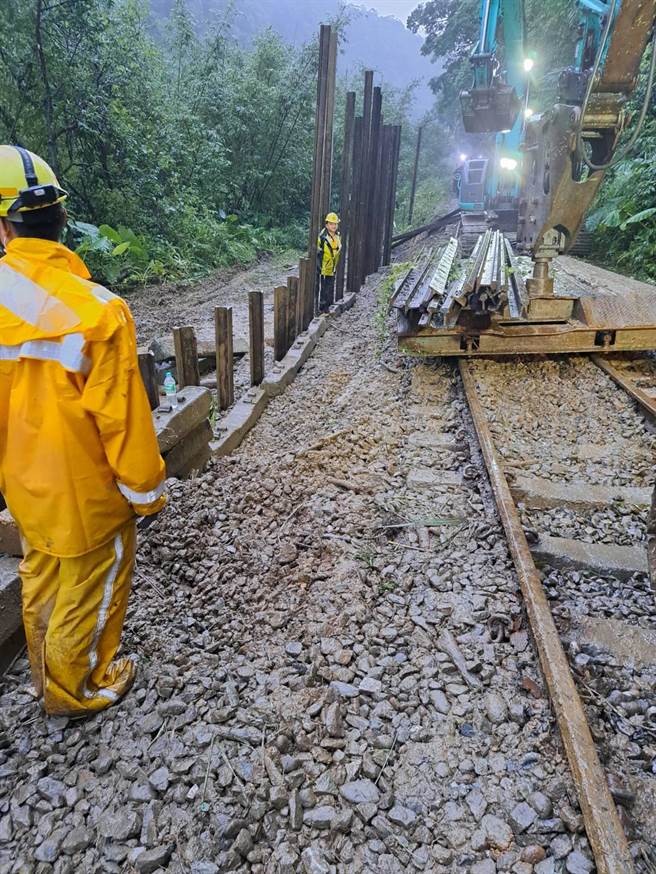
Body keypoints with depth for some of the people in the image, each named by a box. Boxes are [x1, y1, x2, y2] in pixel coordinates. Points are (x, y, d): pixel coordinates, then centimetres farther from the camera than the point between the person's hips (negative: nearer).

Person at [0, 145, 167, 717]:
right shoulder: (94, 309, -26)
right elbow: (122, 416, -21)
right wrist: (147, 491, -7)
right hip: (86, 490, -5)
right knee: (90, 591, 17)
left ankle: (48, 676, 48)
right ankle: (77, 691, 39)